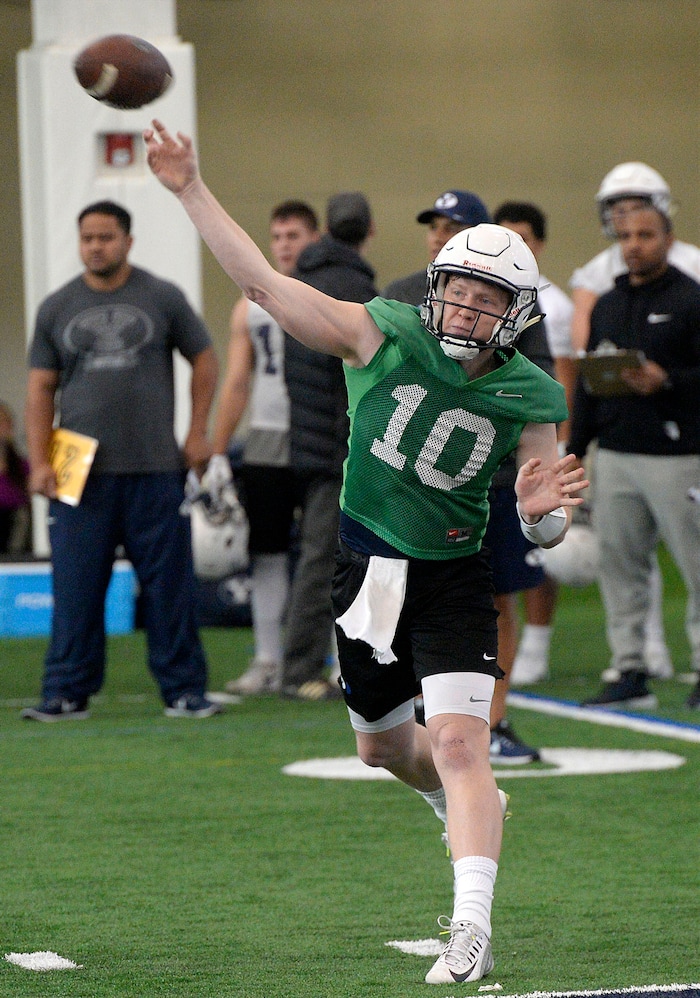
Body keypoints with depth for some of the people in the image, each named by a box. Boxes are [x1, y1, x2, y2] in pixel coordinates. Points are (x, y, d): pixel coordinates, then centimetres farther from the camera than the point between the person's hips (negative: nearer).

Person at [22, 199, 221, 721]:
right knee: (76, 586, -1)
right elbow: (41, 388, 9)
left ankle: (183, 688, 7)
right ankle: (67, 693, 4)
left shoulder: (163, 299, 5)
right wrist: (39, 462, 0)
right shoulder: (57, 308, 9)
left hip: (155, 469, -1)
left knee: (169, 583, 0)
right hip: (80, 473, 1)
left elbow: (204, 359, 12)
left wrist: (198, 433, 5)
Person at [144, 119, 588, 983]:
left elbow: (546, 533, -3)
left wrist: (541, 513, -28)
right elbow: (263, 282, -12)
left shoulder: (530, 401, -9)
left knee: (458, 742, -19)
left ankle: (471, 926, -24)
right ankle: (471, 810, 51)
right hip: (364, 570, 3)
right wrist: (191, 191, -16)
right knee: (382, 745, 19)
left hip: (451, 580, -3)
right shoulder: (384, 336, -10)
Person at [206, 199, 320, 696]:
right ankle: (268, 663, 8)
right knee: (268, 553, 3)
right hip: (266, 444, 3)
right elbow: (236, 384, 12)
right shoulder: (252, 306, 11)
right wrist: (217, 453, 6)